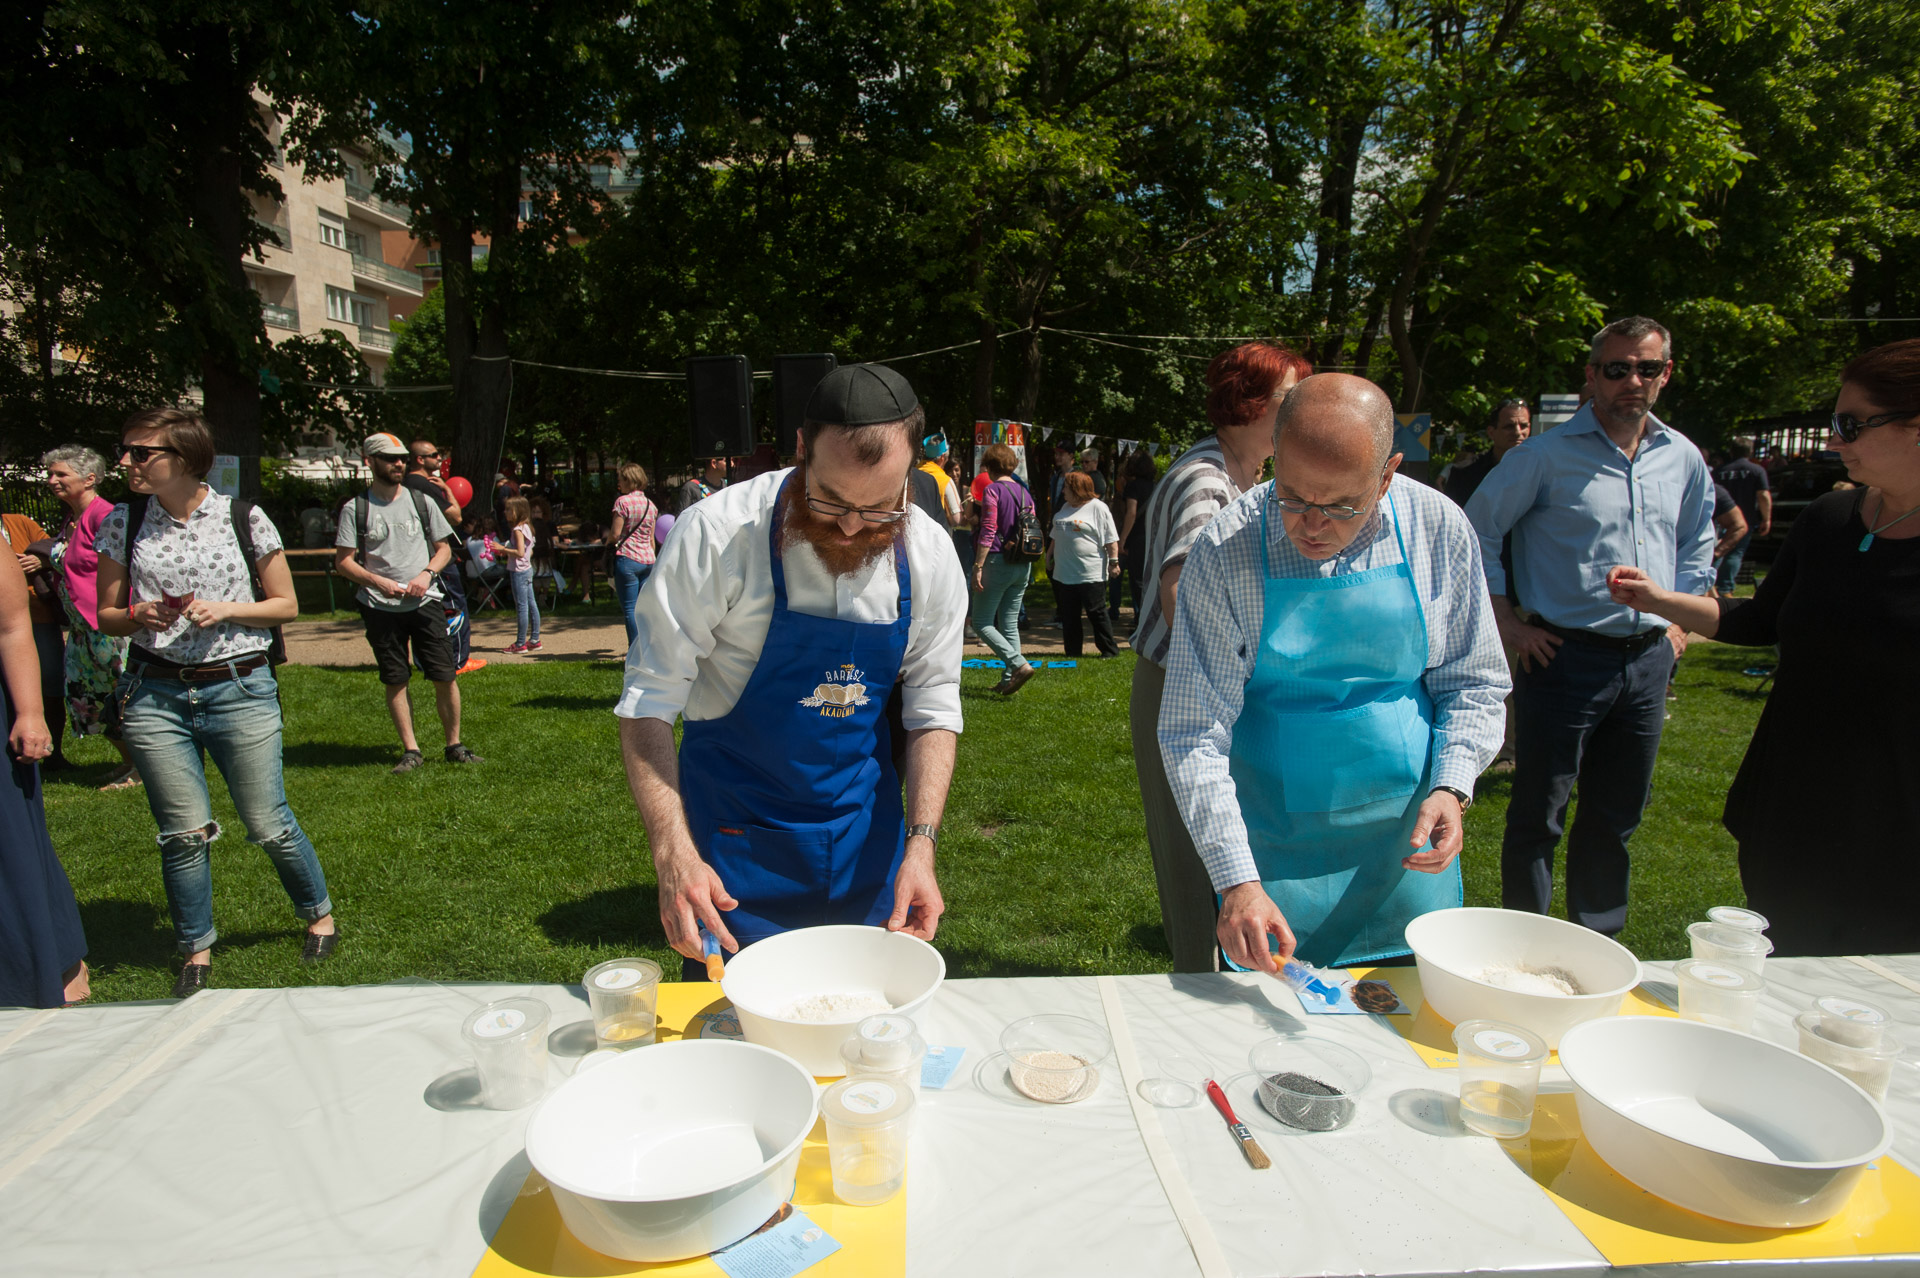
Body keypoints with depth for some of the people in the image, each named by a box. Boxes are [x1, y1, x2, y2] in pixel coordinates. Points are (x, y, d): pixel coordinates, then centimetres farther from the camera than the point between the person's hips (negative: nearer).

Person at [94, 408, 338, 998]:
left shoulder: (244, 519, -2)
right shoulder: (123, 524, 5)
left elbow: (286, 605, 4)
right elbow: (106, 616, 12)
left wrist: (226, 610, -13)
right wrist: (139, 616, -10)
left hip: (239, 689, -2)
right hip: (154, 696, 2)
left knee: (269, 824, 1)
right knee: (183, 833, 4)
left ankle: (320, 914, 26)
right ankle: (197, 953, 23)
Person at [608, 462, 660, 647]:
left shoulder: (623, 501, -7)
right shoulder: (650, 504, 12)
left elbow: (615, 534, -10)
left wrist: (607, 535, 12)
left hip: (627, 559, -6)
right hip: (648, 560, 6)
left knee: (629, 609, -3)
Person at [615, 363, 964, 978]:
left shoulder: (929, 554, -10)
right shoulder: (718, 533, -21)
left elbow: (933, 708, -2)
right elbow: (649, 701, -17)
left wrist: (920, 845, -13)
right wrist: (674, 853, -27)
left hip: (863, 824, 3)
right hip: (735, 829, -3)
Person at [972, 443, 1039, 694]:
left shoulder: (992, 490, -9)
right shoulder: (1024, 491, 11)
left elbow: (988, 532, -16)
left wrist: (978, 566, -16)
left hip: (998, 561, -7)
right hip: (1023, 565, 7)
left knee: (981, 622, 0)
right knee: (1010, 623, 12)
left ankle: (1020, 664, -15)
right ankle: (1009, 679, 11)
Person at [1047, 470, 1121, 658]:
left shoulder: (1098, 508, -7)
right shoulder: (1066, 508, 16)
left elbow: (1111, 539, -10)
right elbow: (1056, 535, 25)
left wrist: (1114, 561, -15)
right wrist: (1050, 555, 25)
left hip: (1091, 574, -7)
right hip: (1065, 573, 7)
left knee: (1097, 613, -3)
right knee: (1069, 615, 10)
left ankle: (1109, 650, 8)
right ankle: (1072, 652, 18)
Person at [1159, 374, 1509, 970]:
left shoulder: (1438, 528, -7)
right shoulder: (1226, 550, -16)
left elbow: (1474, 683, 4)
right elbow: (1192, 731, -16)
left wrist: (1451, 787, -12)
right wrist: (1237, 880, -22)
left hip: (1405, 833, 3)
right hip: (1277, 842, -2)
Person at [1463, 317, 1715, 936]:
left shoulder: (1684, 459, 10)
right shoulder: (1547, 455, -7)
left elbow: (1698, 543, 26)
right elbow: (1476, 532, -4)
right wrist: (1508, 622, -7)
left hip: (1649, 660, 6)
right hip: (1566, 655, -5)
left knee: (1616, 816, 15)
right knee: (1538, 816, 1)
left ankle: (1597, 943, 31)